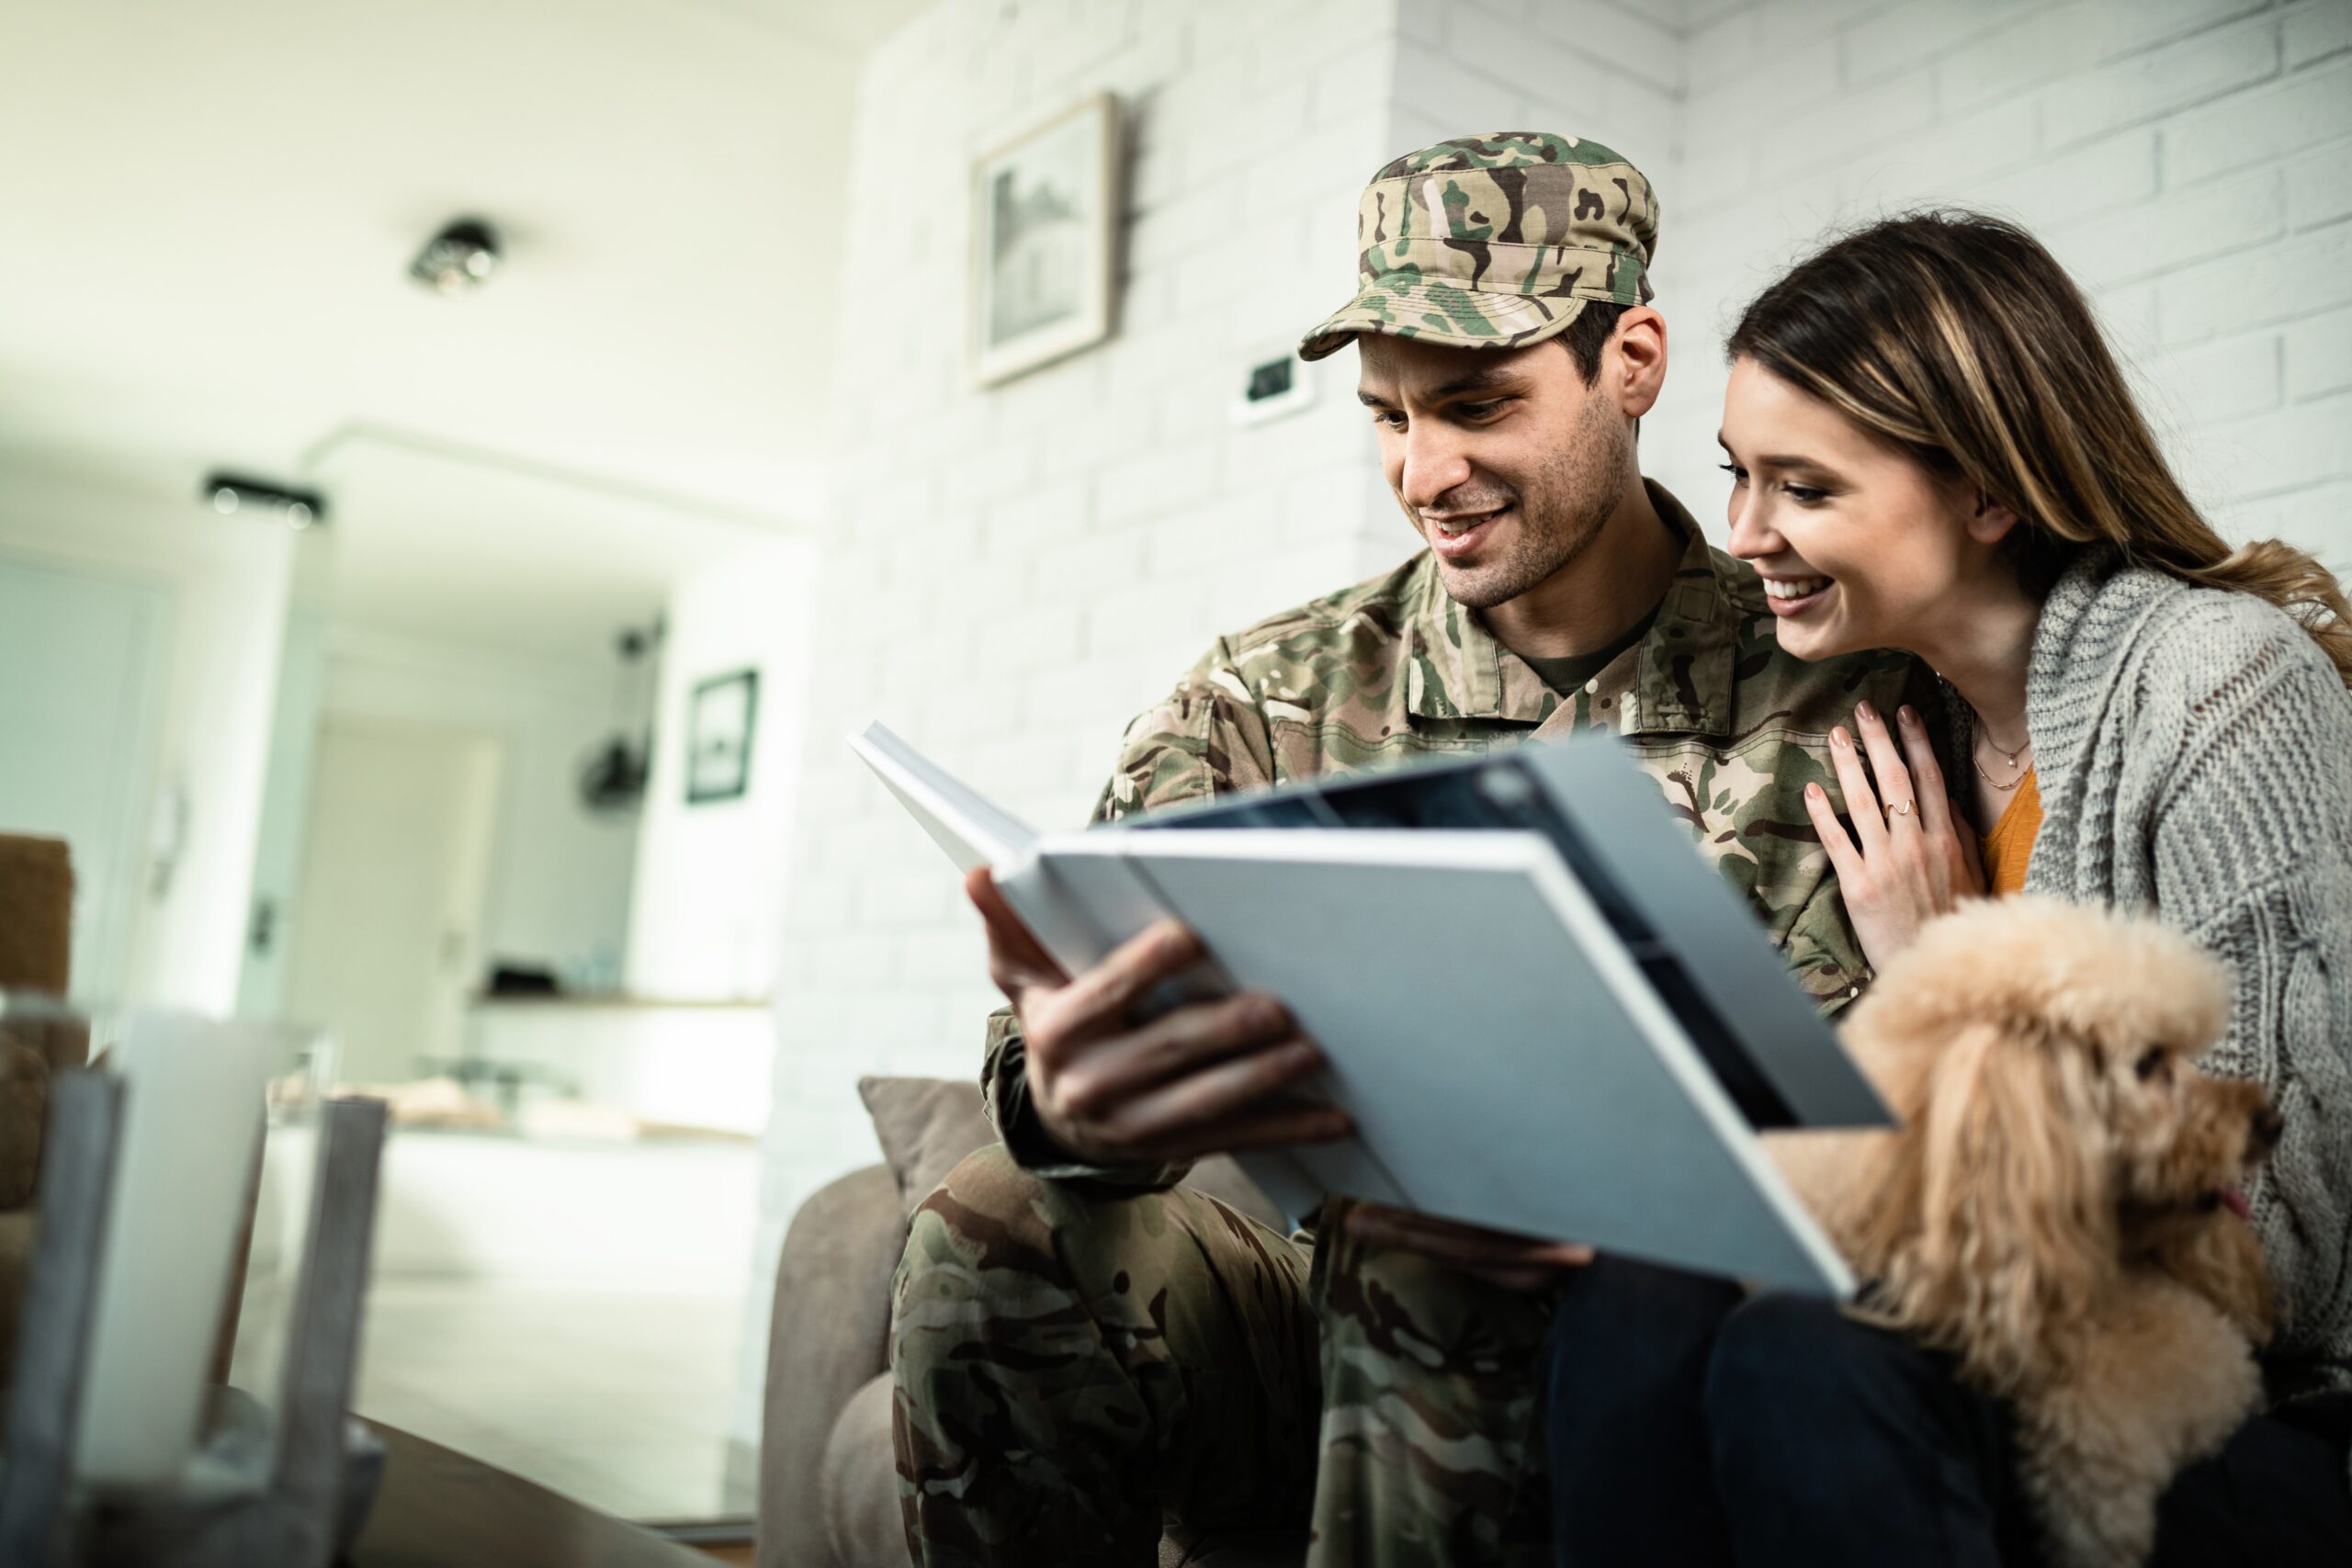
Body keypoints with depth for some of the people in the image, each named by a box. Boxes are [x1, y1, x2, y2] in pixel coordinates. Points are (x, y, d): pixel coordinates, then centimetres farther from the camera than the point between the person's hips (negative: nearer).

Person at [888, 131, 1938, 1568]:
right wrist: (1065, 1097, -36)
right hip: (1329, 1281, 3)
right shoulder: (1267, 699, 4)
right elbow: (1098, 994, -10)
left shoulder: (1828, 701, -3)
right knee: (1002, 1235, -24)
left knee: (1428, 1291, -35)